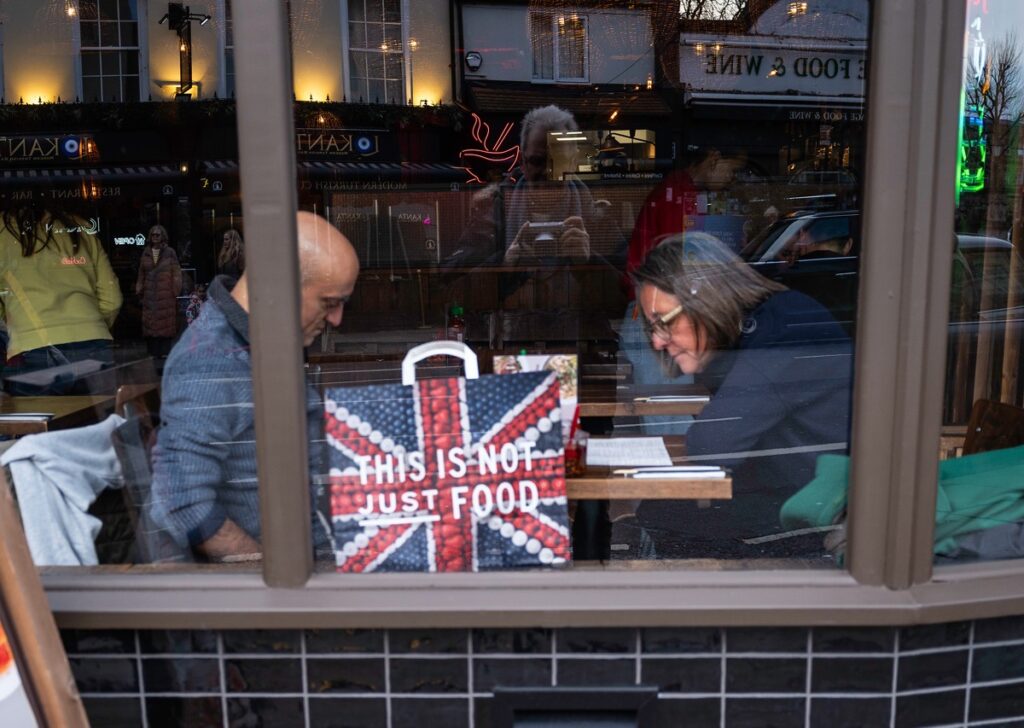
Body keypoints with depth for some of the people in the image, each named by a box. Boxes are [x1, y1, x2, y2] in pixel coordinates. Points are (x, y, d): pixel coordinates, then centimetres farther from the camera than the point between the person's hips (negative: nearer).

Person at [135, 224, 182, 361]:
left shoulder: (169, 252, 2)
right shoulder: (146, 253, 12)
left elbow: (176, 273, -1)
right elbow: (141, 273, 14)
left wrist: (175, 290, -6)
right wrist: (139, 288, 8)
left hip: (166, 294, -3)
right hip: (149, 294, 3)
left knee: (166, 323, -3)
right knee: (150, 323, 2)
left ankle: (165, 351, 2)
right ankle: (153, 351, 8)